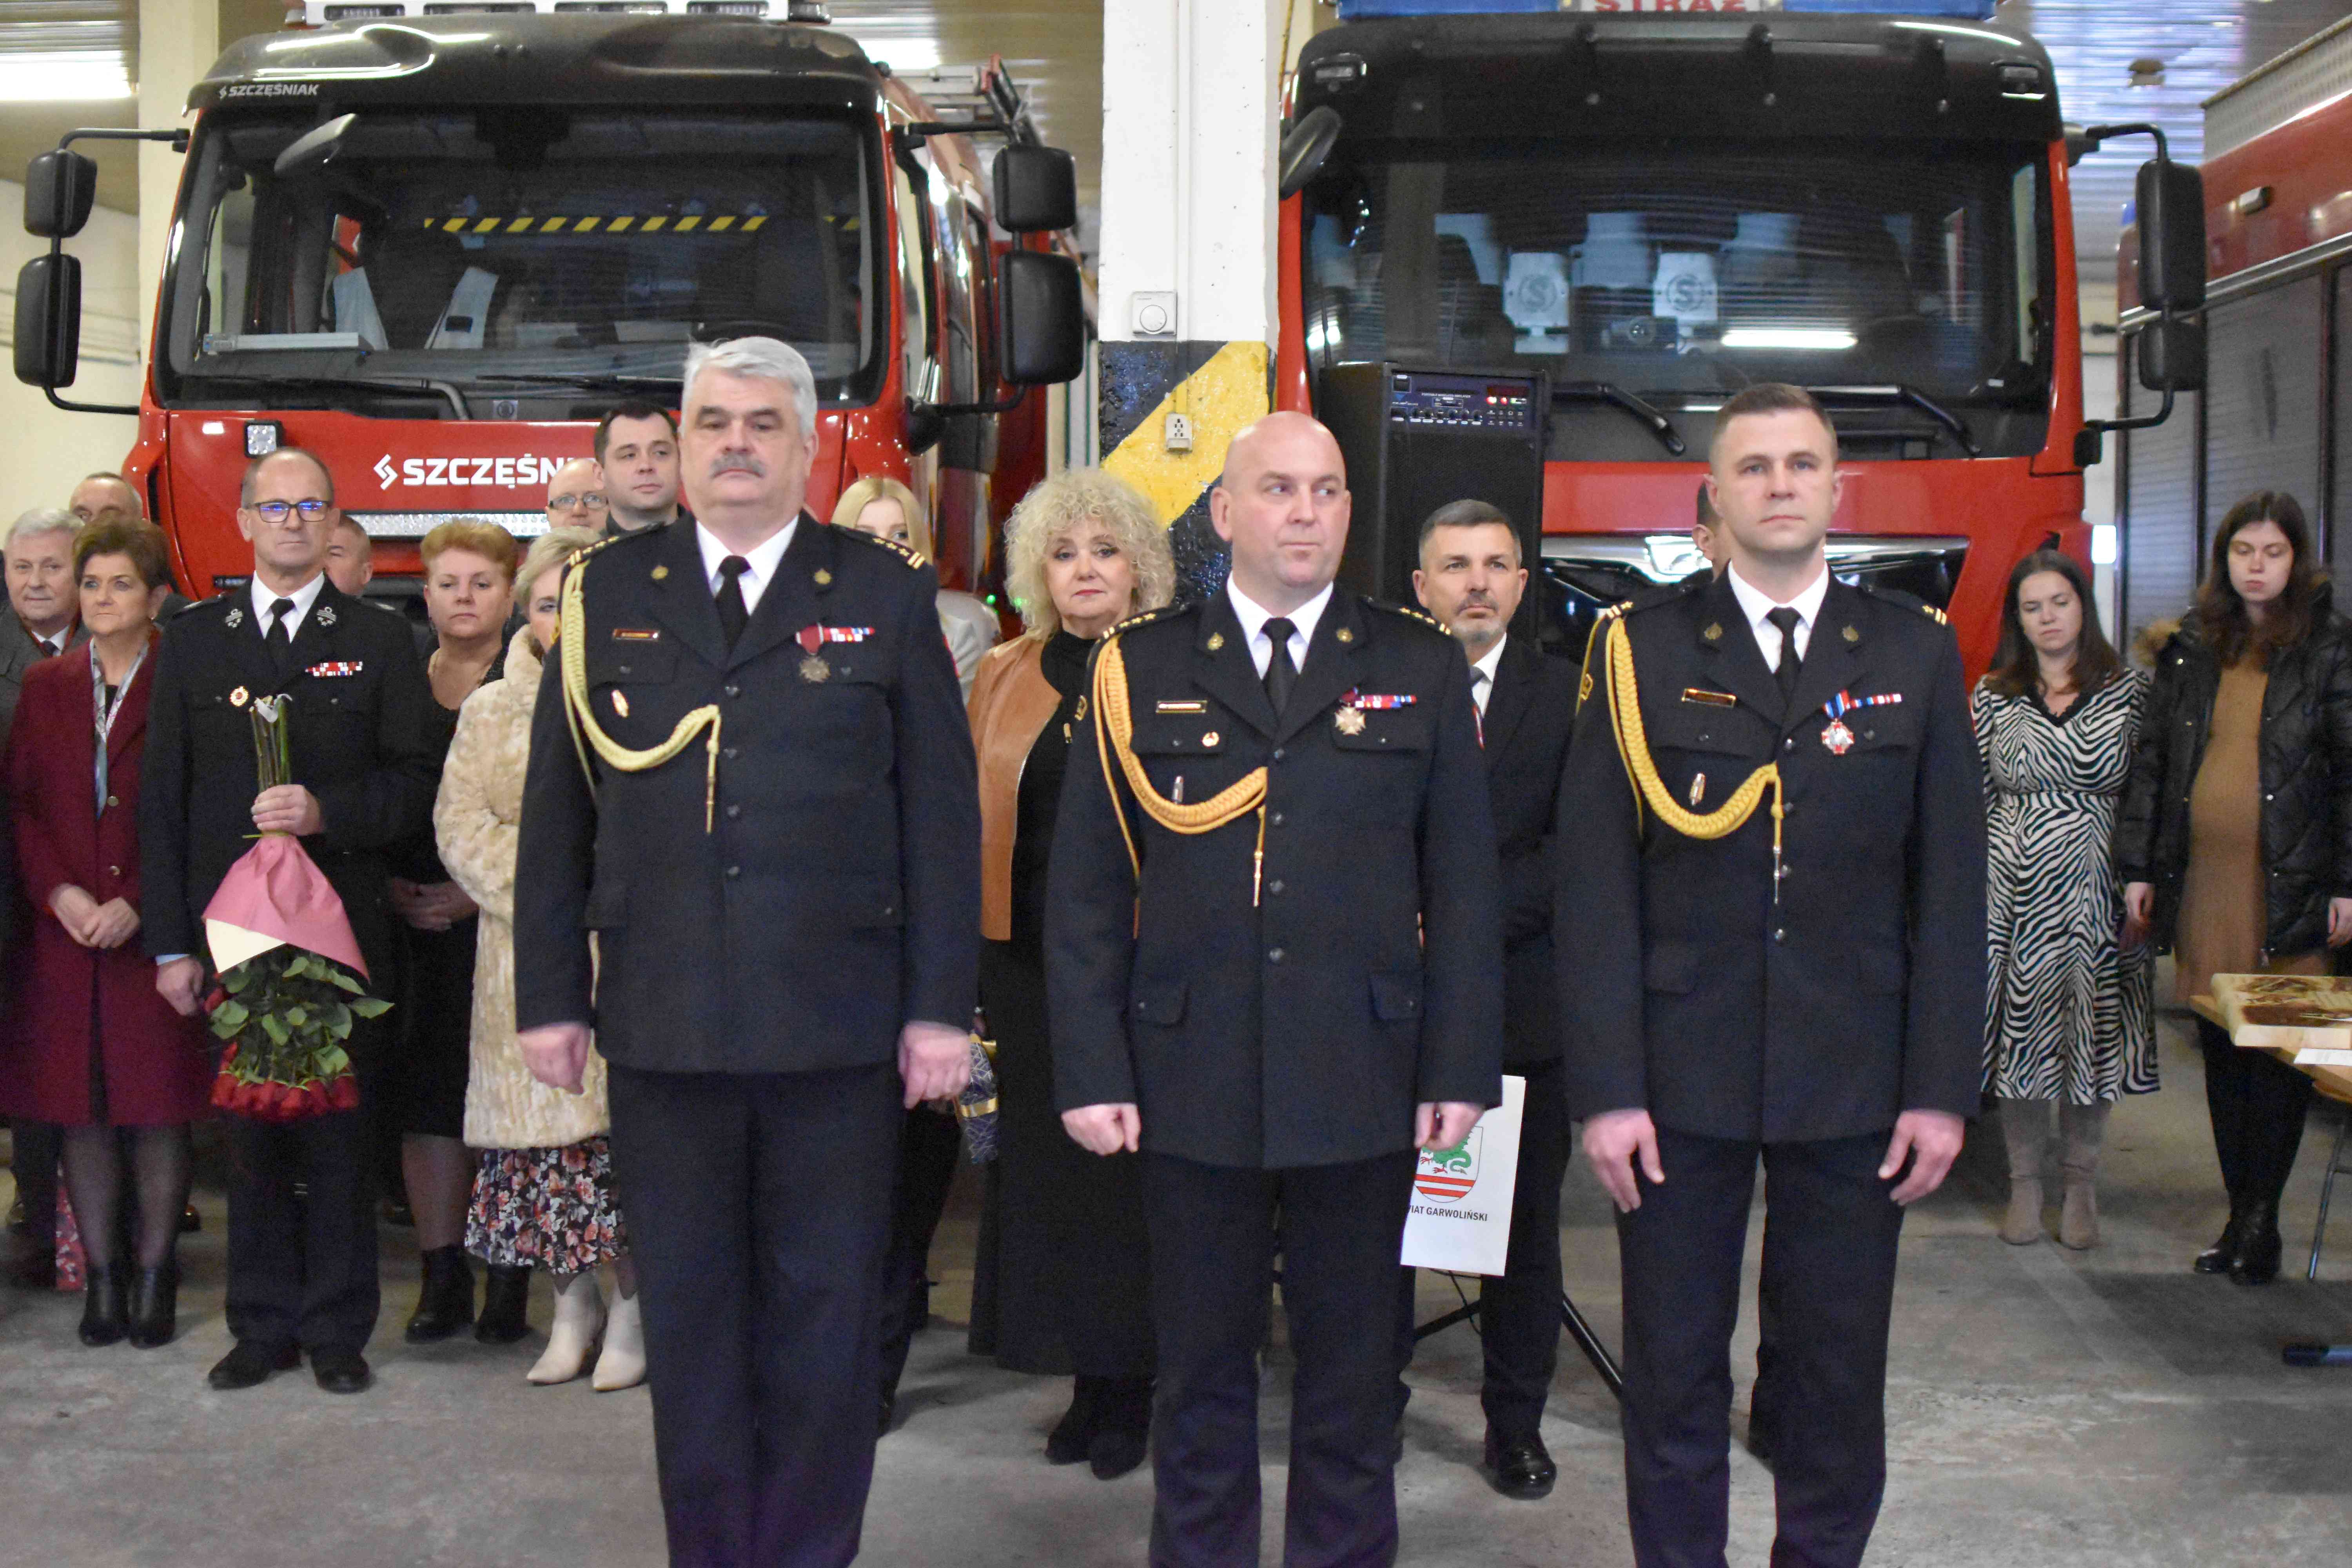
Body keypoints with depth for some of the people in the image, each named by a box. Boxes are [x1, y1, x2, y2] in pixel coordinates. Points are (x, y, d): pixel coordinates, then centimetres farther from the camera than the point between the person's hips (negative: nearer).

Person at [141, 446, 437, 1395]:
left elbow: (415, 784, 2)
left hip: (345, 931, -1)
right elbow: (162, 800, 7)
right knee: (250, 1135, 6)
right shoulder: (192, 642, 10)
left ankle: (337, 1328, 12)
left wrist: (326, 811, -17)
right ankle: (264, 1326, 17)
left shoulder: (379, 643, 6)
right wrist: (171, 943, 1)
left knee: (340, 1134, 2)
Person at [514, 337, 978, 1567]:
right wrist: (550, 995, 4)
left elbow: (941, 814, 1)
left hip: (837, 1033, -1)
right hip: (661, 1027, 2)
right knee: (688, 1322, 9)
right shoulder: (609, 593, 8)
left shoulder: (885, 593, 3)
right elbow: (557, 812, 9)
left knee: (825, 1324, 6)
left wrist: (941, 1006, -4)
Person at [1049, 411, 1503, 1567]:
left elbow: (1464, 885, 4)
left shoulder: (1421, 669, 6)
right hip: (1191, 1081, 0)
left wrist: (1462, 1067, -2)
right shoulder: (1141, 668, 5)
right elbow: (1085, 890, 3)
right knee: (1200, 1380, 11)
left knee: (1350, 1375, 11)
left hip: (1363, 1082, 0)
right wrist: (1090, 1071, -4)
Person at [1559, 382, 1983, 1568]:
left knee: (1839, 1371, 10)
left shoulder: (1916, 651, 6)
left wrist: (1943, 1088, -1)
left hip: (1856, 1076, 1)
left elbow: (1952, 888, 4)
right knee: (1674, 1371, 8)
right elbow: (1596, 888, -3)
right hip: (1681, 1077, -1)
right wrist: (1606, 1089, -9)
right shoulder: (1641, 650, 1)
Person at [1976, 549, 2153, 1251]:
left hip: (2094, 892, -1)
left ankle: (2081, 1184, 20)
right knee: (2018, 1034, 4)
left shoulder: (2129, 690, 3)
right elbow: (1976, 798, 7)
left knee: (2090, 1033, 5)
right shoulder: (1991, 697, 6)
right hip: (2013, 893, 1)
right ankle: (2024, 1183, 19)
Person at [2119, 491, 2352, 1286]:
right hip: (2201, 876, 4)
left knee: (2280, 1052, -2)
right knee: (2221, 1049, 8)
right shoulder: (2191, 648, 11)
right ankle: (2241, 1213, 17)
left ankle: (2261, 1218, 5)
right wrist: (2138, 867, 8)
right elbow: (2152, 759, 13)